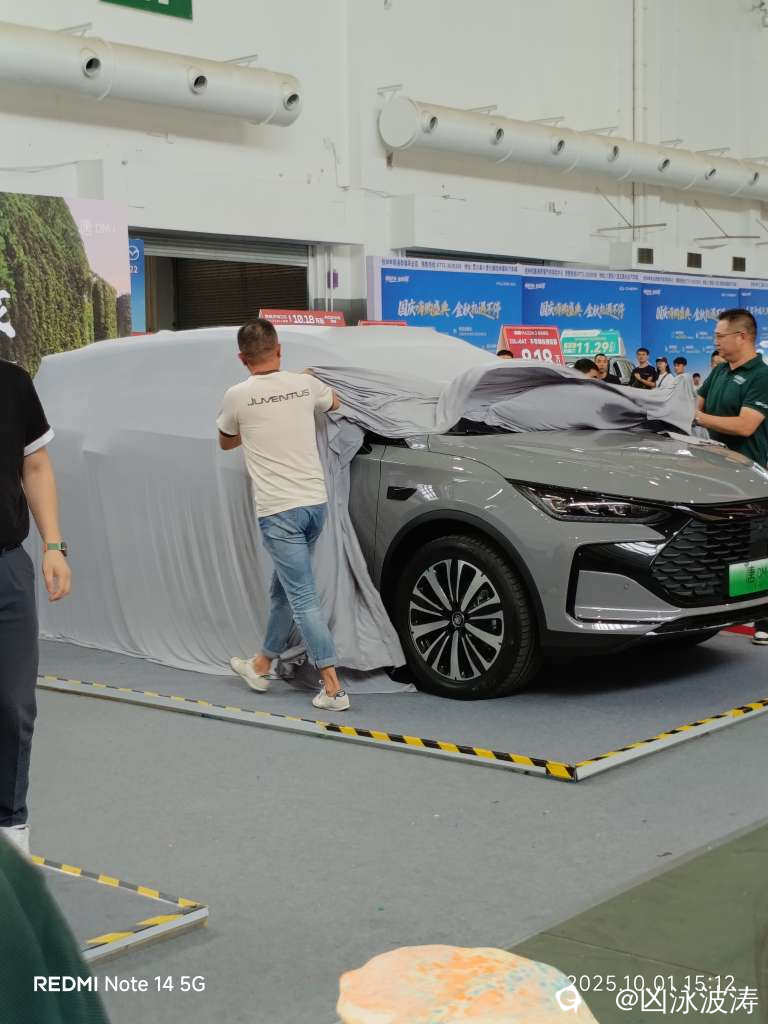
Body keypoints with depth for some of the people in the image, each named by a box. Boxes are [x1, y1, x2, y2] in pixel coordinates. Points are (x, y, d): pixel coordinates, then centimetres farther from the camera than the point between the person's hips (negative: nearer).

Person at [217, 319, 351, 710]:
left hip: (278, 510, -5)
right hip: (316, 502, 5)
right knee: (283, 590, 18)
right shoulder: (305, 384, 5)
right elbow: (334, 402, 30)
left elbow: (226, 442, 15)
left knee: (302, 598, -4)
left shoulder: (238, 396, -6)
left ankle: (333, 688, -6)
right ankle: (261, 667, 34)